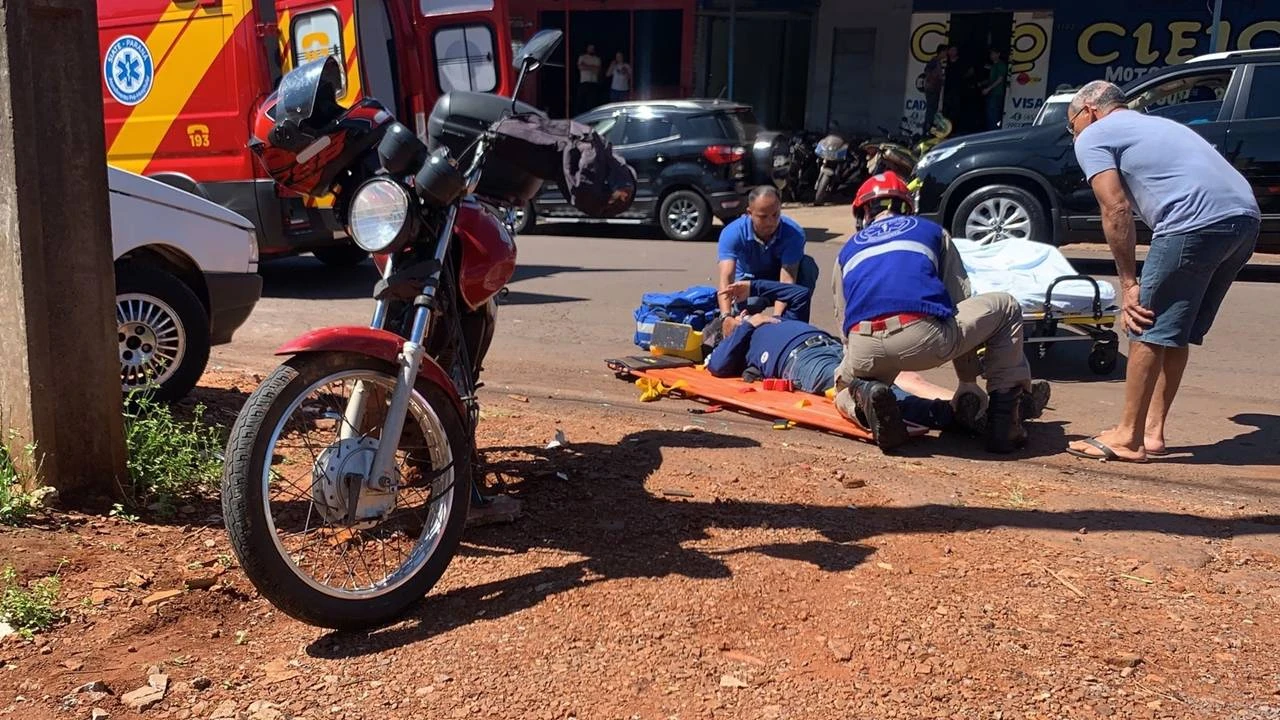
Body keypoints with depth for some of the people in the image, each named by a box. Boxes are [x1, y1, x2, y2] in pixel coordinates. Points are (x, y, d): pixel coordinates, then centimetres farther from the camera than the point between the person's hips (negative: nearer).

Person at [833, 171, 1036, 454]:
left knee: (845, 396, 37)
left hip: (864, 350, 2)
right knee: (1006, 308, 26)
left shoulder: (848, 250, 33)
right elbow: (961, 302, 31)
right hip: (926, 339, -2)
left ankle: (864, 398, -2)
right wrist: (968, 382, 39)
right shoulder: (931, 231, 30)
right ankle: (1004, 418, 17)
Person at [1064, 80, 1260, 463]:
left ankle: (1128, 437, 7)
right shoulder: (1156, 124, 34)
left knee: (1148, 328, 1)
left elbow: (1117, 210, -2)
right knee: (1177, 331, 17)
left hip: (1196, 223, -8)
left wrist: (1128, 283, 1)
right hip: (1245, 218, 8)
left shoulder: (1093, 138, 9)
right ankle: (1152, 431, 23)